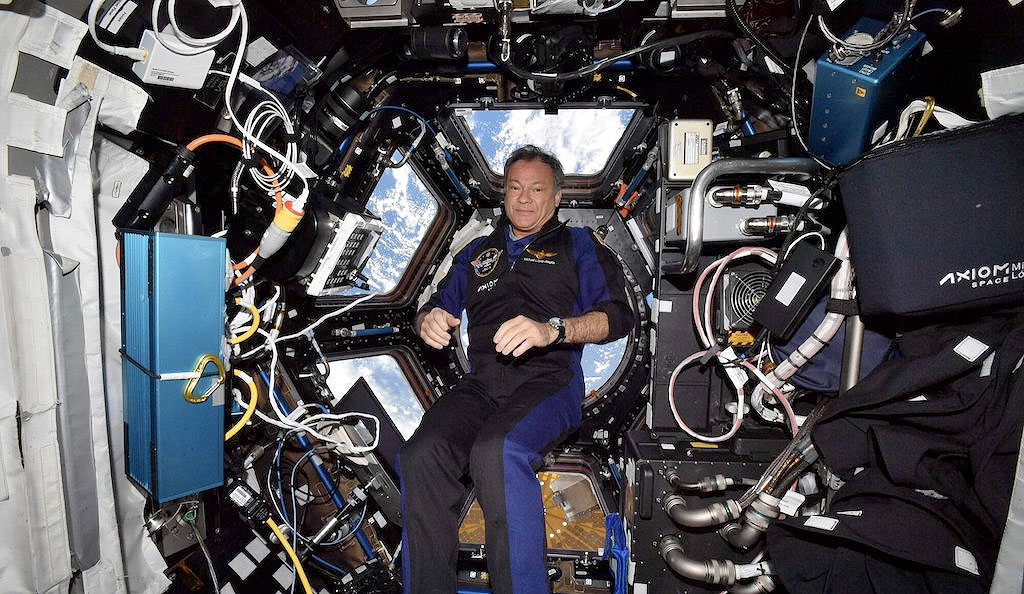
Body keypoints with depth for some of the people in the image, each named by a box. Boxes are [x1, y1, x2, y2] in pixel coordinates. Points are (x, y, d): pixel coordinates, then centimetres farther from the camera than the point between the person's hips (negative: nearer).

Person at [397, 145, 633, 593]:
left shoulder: (578, 244, 18)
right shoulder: (478, 252, 30)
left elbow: (618, 316, 3)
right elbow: (438, 307, 28)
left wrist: (552, 329, -16)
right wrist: (429, 320, 1)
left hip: (548, 381, -3)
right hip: (481, 384, 4)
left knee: (496, 451, -36)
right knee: (421, 455, -27)